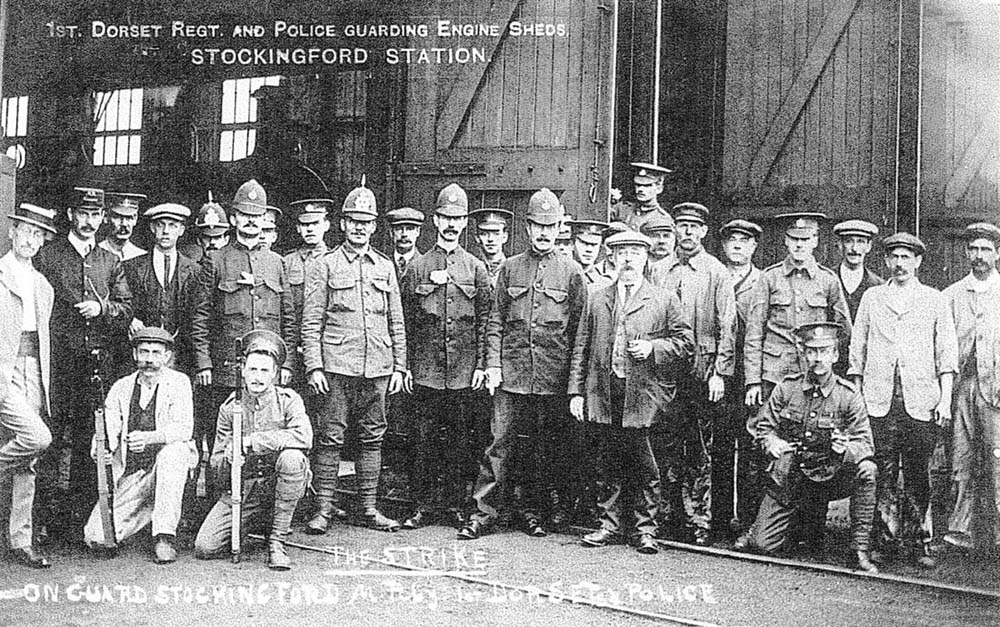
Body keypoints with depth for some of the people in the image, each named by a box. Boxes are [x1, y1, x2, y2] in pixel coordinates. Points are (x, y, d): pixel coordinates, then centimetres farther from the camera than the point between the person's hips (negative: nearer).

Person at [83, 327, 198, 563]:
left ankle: (165, 537, -27)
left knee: (173, 451, -38)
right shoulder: (121, 387, 8)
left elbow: (184, 428, -16)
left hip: (169, 462, -2)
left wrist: (148, 438, -34)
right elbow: (108, 428, -1)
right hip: (130, 471, 3)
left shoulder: (178, 382, -3)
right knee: (96, 537, -13)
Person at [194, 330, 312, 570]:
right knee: (204, 548, -12)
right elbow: (216, 463, 4)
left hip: (278, 485, -2)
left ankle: (277, 541, -20)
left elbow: (303, 437, -27)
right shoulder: (230, 407, 2)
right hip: (243, 490, 3)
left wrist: (250, 442, -25)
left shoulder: (287, 400, -6)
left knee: (292, 457, -35)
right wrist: (228, 459, -21)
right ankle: (257, 522, 20)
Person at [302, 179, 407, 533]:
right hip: (337, 367, -3)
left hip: (377, 369, 4)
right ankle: (323, 509, 7)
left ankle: (369, 508, 16)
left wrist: (399, 367, 9)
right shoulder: (325, 266, 4)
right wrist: (313, 366, -8)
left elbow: (397, 323, 15)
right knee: (331, 438, -2)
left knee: (372, 438, 8)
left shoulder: (385, 268, 14)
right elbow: (311, 322, 0)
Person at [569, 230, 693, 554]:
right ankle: (609, 524, 19)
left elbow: (686, 342, 6)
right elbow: (581, 349, 11)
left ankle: (646, 529, 10)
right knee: (610, 462, 8)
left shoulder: (664, 300, 7)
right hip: (605, 392, 2)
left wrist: (653, 348, -10)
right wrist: (576, 391, 4)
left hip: (644, 394, -2)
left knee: (644, 465, -1)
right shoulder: (596, 300, 13)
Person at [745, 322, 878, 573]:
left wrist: (846, 449, -30)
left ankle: (859, 549, -17)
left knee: (867, 469, -32)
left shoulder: (848, 395, -6)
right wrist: (772, 443, -14)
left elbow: (865, 443, -9)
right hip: (787, 478, 1)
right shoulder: (787, 387, -2)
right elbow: (763, 426, 8)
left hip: (830, 477, -1)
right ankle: (804, 517, 26)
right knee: (763, 544, -9)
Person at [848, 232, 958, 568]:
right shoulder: (872, 297, 13)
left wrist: (945, 398, -2)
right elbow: (857, 349, 13)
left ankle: (920, 542, 9)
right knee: (883, 473, -1)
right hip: (879, 400, 1)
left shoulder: (935, 300, 10)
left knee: (917, 475, 1)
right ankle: (884, 539, 6)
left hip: (920, 401, -1)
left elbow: (947, 353, 7)